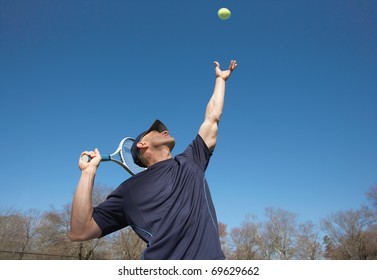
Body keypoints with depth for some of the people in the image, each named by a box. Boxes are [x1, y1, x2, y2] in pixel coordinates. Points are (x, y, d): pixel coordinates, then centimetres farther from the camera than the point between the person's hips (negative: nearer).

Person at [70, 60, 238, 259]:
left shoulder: (190, 161, 19)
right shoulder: (131, 189, 10)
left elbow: (212, 118, 27)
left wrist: (220, 78, 35)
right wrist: (89, 171, 2)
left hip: (210, 257, 3)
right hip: (162, 258, -3)